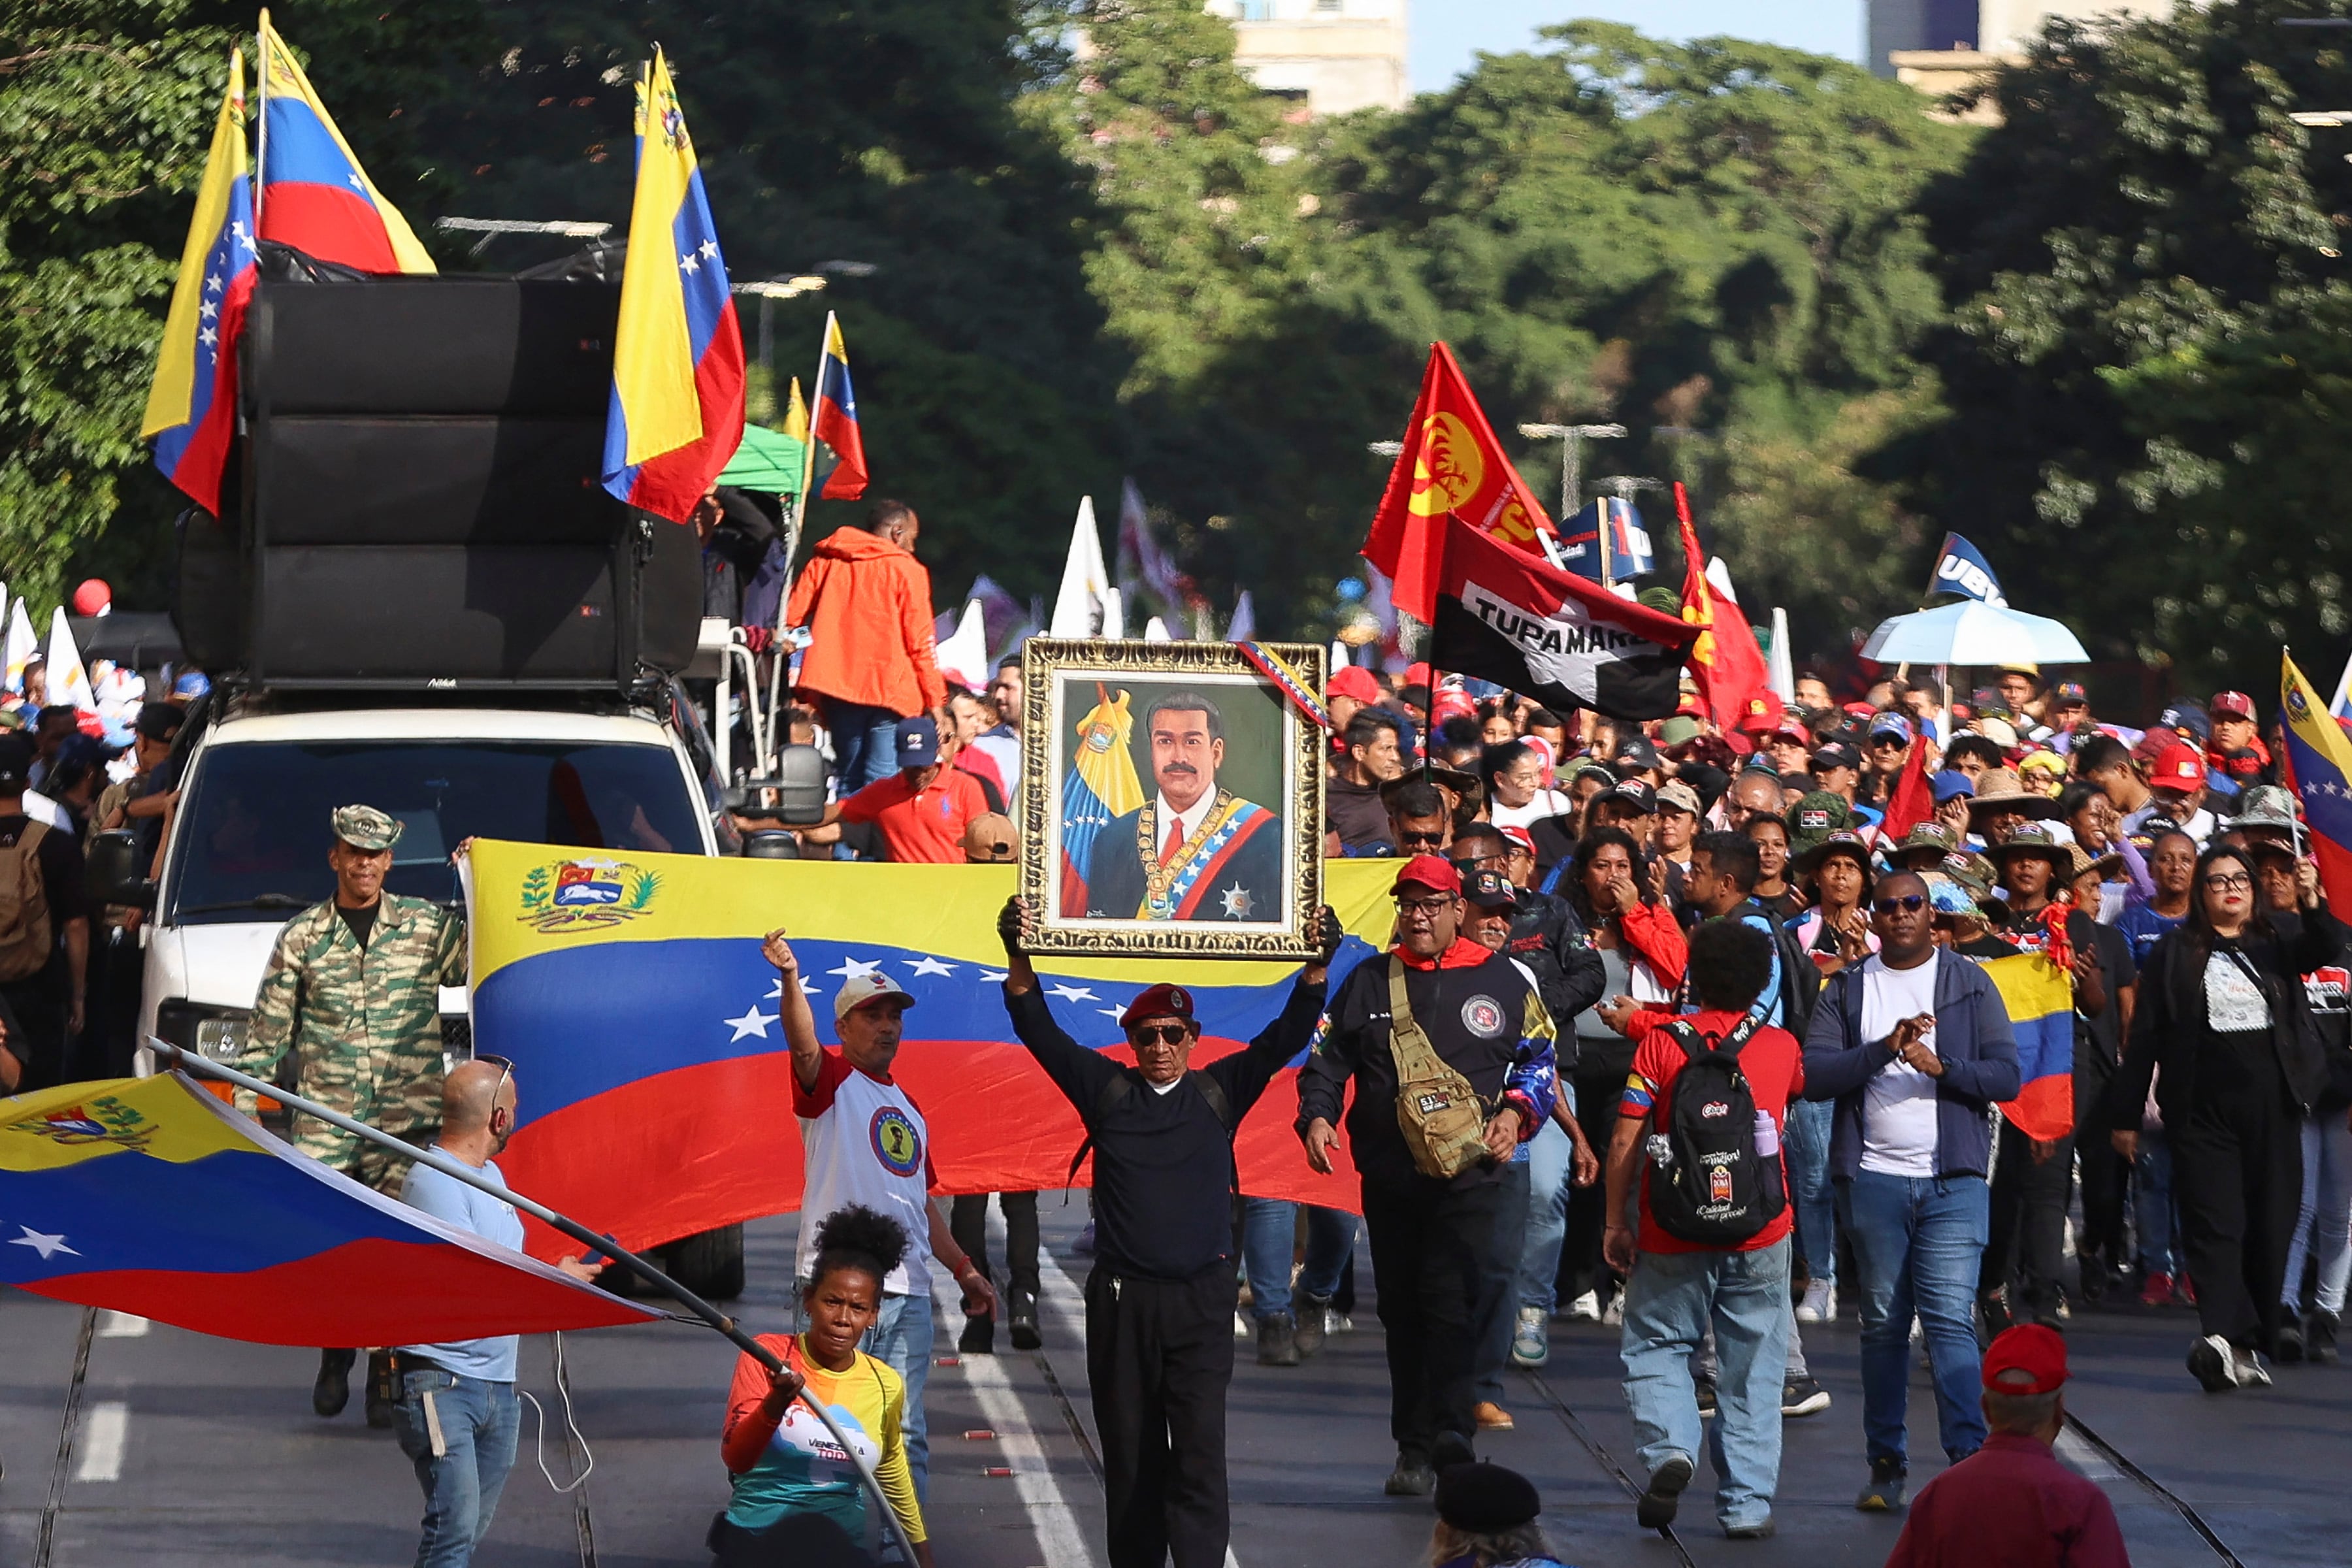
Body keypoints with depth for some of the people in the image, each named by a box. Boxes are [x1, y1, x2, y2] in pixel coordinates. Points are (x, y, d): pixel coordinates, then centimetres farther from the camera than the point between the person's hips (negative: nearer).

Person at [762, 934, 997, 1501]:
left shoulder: (908, 1107, 23)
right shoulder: (832, 1081, 2)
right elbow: (803, 1046, -21)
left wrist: (964, 1269, 22)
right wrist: (790, 980, -39)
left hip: (908, 1288, 7)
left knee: (905, 1433, 7)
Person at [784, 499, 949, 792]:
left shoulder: (824, 563, 13)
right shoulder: (906, 570, 0)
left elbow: (791, 618, 8)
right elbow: (920, 642, -3)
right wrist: (935, 699, 2)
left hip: (836, 688, 4)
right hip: (889, 689, -4)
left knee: (850, 780, 13)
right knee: (882, 787, -8)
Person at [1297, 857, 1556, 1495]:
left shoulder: (1502, 981, 6)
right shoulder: (1370, 982, 12)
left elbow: (1539, 1059, 12)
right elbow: (1326, 1060, 14)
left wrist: (1514, 1114, -5)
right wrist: (1317, 1117, -4)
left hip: (1471, 1174, -3)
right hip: (1389, 1176, 3)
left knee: (1453, 1303, -17)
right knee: (1402, 1314, 7)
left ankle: (1450, 1434, -21)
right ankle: (1414, 1449, 13)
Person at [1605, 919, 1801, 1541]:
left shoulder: (1661, 1044, -4)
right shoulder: (1781, 1047, 3)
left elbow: (1625, 1143, -6)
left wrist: (1615, 1224, 3)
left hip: (1675, 1234, -1)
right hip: (1760, 1234, 1)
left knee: (1655, 1348, 13)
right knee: (1752, 1368, 8)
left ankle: (1670, 1447, -13)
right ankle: (1747, 1505, 6)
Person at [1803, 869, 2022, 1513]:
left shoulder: (1969, 984, 7)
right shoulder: (1848, 989, 10)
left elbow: (2006, 1076, 0)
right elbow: (1813, 1074, -3)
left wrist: (1940, 1066, -15)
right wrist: (1884, 1049, -15)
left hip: (1952, 1178, -2)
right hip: (1873, 1177, 2)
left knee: (1950, 1318, -11)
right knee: (1883, 1322, 6)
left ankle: (1970, 1455, -16)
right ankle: (1885, 1464, 11)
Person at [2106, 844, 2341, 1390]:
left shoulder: (2278, 938, 10)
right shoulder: (2174, 954, 6)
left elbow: (2327, 950, -9)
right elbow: (2145, 1038, 6)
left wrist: (2312, 903, -28)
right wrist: (2125, 1115, 4)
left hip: (2272, 1106, 2)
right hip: (2204, 1112, -2)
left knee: (2272, 1226, 3)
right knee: (2215, 1224, -12)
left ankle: (2254, 1342, 10)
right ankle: (2225, 1337, -27)